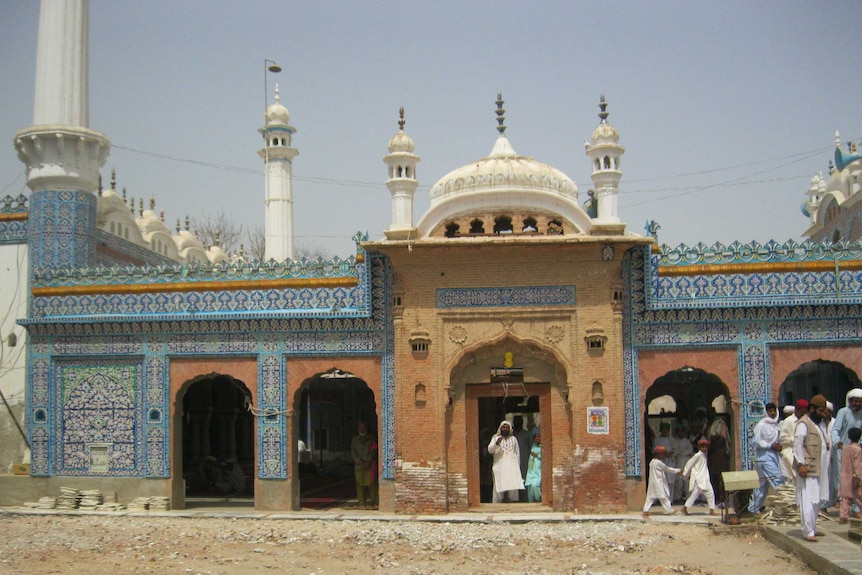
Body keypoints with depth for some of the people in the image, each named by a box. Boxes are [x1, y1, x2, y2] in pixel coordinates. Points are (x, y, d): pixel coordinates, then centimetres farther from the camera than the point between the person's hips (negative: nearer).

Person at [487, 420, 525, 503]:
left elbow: (517, 453, 20)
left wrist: (518, 467, 14)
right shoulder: (496, 438, 7)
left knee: (513, 490, -4)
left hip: (512, 468, 3)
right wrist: (496, 443, -27)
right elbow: (490, 450, -8)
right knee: (498, 491, -9)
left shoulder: (513, 439, 17)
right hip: (500, 468, -3)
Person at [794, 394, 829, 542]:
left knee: (816, 501, 14)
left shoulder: (815, 424, 20)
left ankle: (812, 529, 23)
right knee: (808, 501, -11)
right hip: (807, 469, -10)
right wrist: (801, 464, -24)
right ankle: (808, 532, -11)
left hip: (816, 469, 10)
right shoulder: (803, 424, -11)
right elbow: (797, 445, -19)